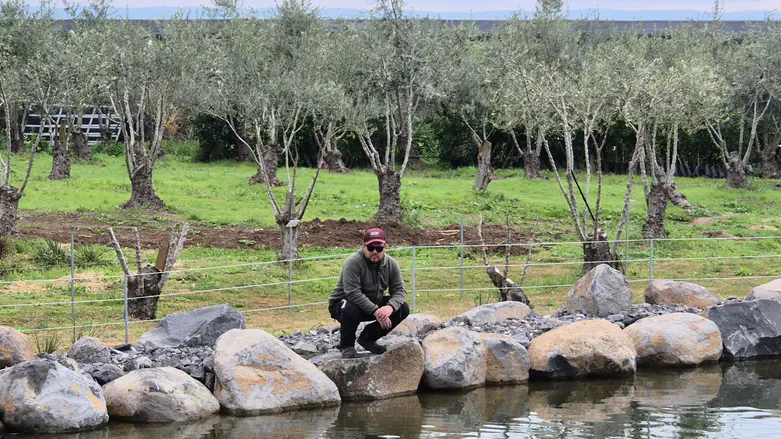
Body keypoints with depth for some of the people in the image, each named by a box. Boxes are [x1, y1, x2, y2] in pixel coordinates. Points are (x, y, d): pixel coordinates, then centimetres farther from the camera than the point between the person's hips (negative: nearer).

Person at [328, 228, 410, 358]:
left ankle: (368, 338, 6)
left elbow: (399, 290, -10)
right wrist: (375, 311, -40)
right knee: (351, 309, -39)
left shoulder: (391, 264, -6)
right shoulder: (353, 262, -25)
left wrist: (390, 307, -32)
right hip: (344, 303, -6)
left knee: (403, 308, -13)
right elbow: (353, 293, -34)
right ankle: (347, 346, -10)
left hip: (373, 304, 6)